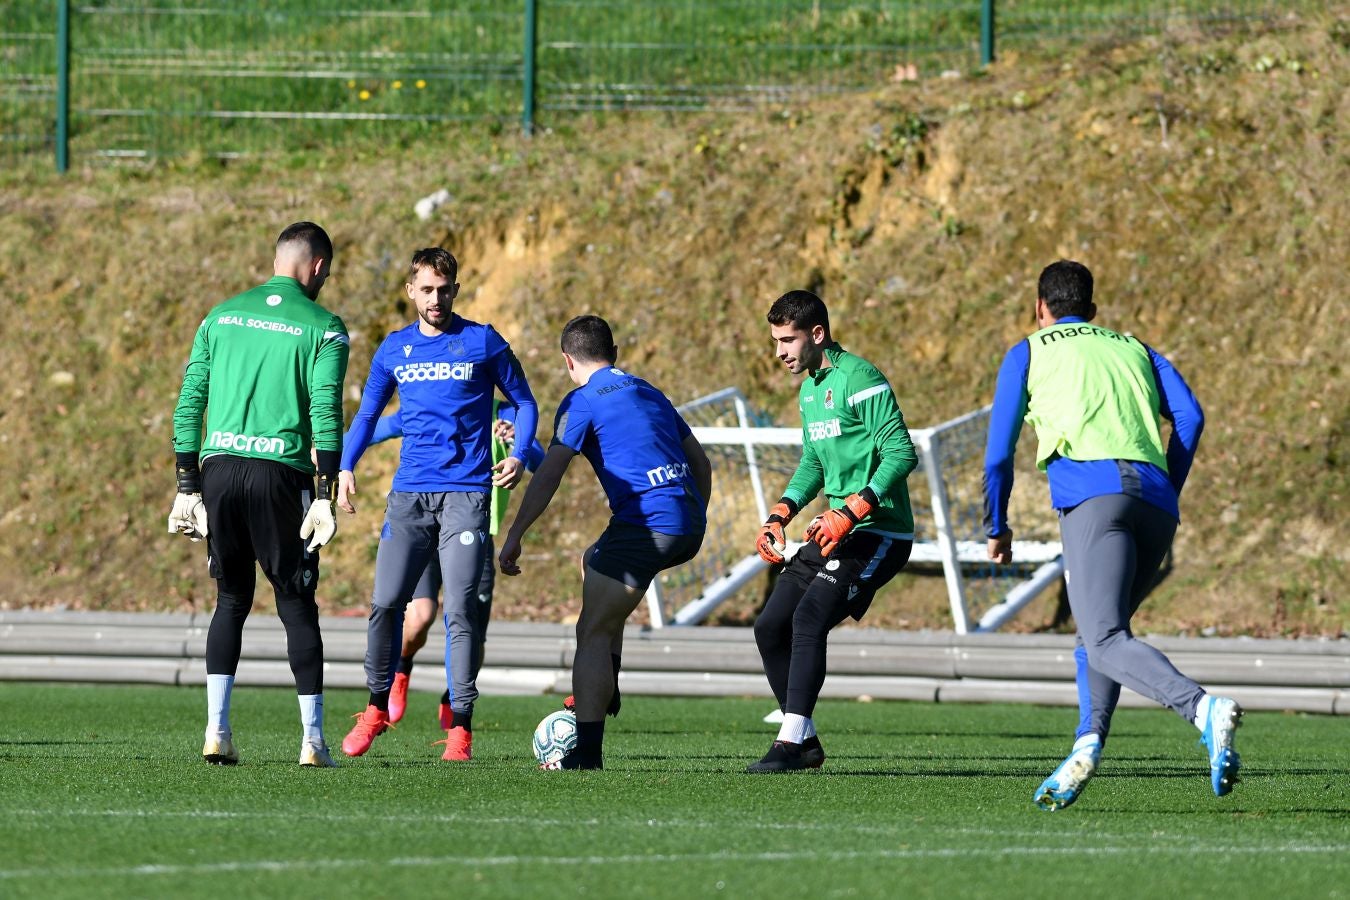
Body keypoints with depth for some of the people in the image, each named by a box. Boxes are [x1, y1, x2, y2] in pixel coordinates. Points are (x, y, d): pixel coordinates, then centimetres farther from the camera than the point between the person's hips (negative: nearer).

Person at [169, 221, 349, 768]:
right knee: (297, 605, 5)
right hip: (280, 473, -4)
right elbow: (326, 414, -9)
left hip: (217, 469, 4)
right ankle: (313, 740, 4)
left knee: (232, 600, 14)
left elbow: (189, 404, 11)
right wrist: (325, 497, -9)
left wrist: (188, 488, 13)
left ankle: (217, 729, 3)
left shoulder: (221, 317, 14)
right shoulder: (322, 327, 1)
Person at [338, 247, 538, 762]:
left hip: (466, 492, -3)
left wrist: (518, 457, -7)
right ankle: (377, 707, 12)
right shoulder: (394, 349, 12)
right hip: (410, 493, 3)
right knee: (385, 604, -5)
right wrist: (346, 467, 8)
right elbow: (368, 414, 23)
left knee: (460, 611, -10)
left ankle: (460, 724, -6)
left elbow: (524, 403, 10)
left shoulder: (483, 343, 4)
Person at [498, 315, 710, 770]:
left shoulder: (583, 400, -1)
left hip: (646, 524, -8)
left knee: (593, 632, -2)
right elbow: (699, 460, 25)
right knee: (593, 561, 33)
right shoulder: (649, 393, 22)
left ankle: (586, 752, -7)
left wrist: (514, 537, -10)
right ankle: (605, 688, 25)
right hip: (687, 526, 8)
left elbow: (549, 473, -10)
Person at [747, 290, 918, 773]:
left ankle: (791, 742, -22)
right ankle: (804, 741, 12)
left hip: (879, 533, -10)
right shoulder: (809, 390, 15)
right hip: (838, 533, 10)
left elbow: (901, 454, -20)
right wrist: (779, 516, 12)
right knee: (770, 626, 5)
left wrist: (851, 512, -27)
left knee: (809, 619, -23)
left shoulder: (859, 379, -14)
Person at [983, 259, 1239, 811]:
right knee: (1100, 631, 22)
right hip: (1155, 502, 5)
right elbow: (1189, 417, 14)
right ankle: (1088, 745, 0)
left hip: (1092, 491, -5)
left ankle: (1204, 709, -43)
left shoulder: (1027, 355, 22)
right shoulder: (1134, 350, 30)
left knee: (1105, 640, -18)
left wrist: (996, 528, 30)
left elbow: (999, 453, 18)